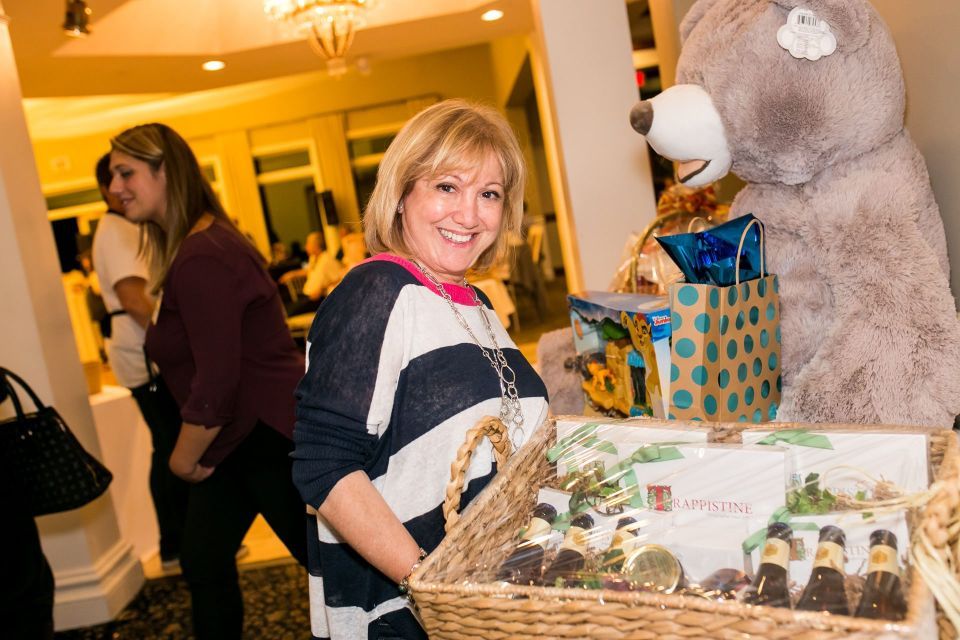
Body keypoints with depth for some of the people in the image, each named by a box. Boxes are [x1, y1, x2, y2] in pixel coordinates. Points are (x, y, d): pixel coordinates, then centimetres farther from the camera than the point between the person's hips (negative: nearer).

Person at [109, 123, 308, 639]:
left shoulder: (201, 258, -24)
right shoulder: (189, 247, 10)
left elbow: (216, 383, -25)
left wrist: (186, 456, -9)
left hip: (272, 436, -11)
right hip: (236, 439, 11)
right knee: (203, 562, 19)